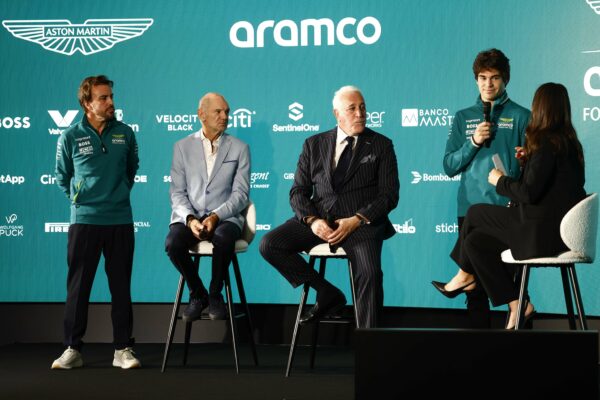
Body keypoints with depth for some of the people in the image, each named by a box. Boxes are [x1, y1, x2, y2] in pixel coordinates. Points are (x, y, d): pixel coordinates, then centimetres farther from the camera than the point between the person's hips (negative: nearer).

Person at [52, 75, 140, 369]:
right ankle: (72, 349, 7)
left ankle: (122, 349, 9)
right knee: (78, 286, 0)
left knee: (121, 286, 4)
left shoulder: (125, 134, 3)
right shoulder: (70, 138, -2)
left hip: (120, 220, 2)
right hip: (84, 220, -1)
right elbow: (62, 177, 12)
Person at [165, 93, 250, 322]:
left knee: (223, 240, -36)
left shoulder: (239, 148, 7)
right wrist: (190, 219, -15)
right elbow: (177, 192, 4)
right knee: (173, 243, -31)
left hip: (224, 217, -1)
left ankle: (215, 295, -9)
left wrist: (216, 216, -17)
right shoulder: (182, 147, 10)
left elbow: (240, 193, 0)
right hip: (188, 216, 1)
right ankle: (197, 293, -3)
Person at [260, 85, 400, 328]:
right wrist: (312, 220, -11)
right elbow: (298, 191, 10)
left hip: (360, 223, -3)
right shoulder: (314, 145, 14)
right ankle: (327, 293, -6)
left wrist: (356, 220, -14)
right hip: (319, 219, 3)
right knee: (269, 244, -17)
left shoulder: (381, 145, 9)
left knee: (370, 273, -30)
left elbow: (389, 195, 1)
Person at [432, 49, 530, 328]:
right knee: (476, 289, 4)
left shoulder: (520, 117, 5)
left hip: (506, 209, -3)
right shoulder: (463, 118, 14)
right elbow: (450, 166, 8)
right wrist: (473, 142, -7)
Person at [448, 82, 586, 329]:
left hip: (542, 234, -9)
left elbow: (529, 193, -21)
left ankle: (465, 276, 24)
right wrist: (530, 159, 18)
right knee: (475, 241, 13)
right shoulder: (569, 142, 11)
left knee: (475, 214, 6)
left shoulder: (547, 144, -18)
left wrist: (500, 181, -4)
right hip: (557, 229, 9)